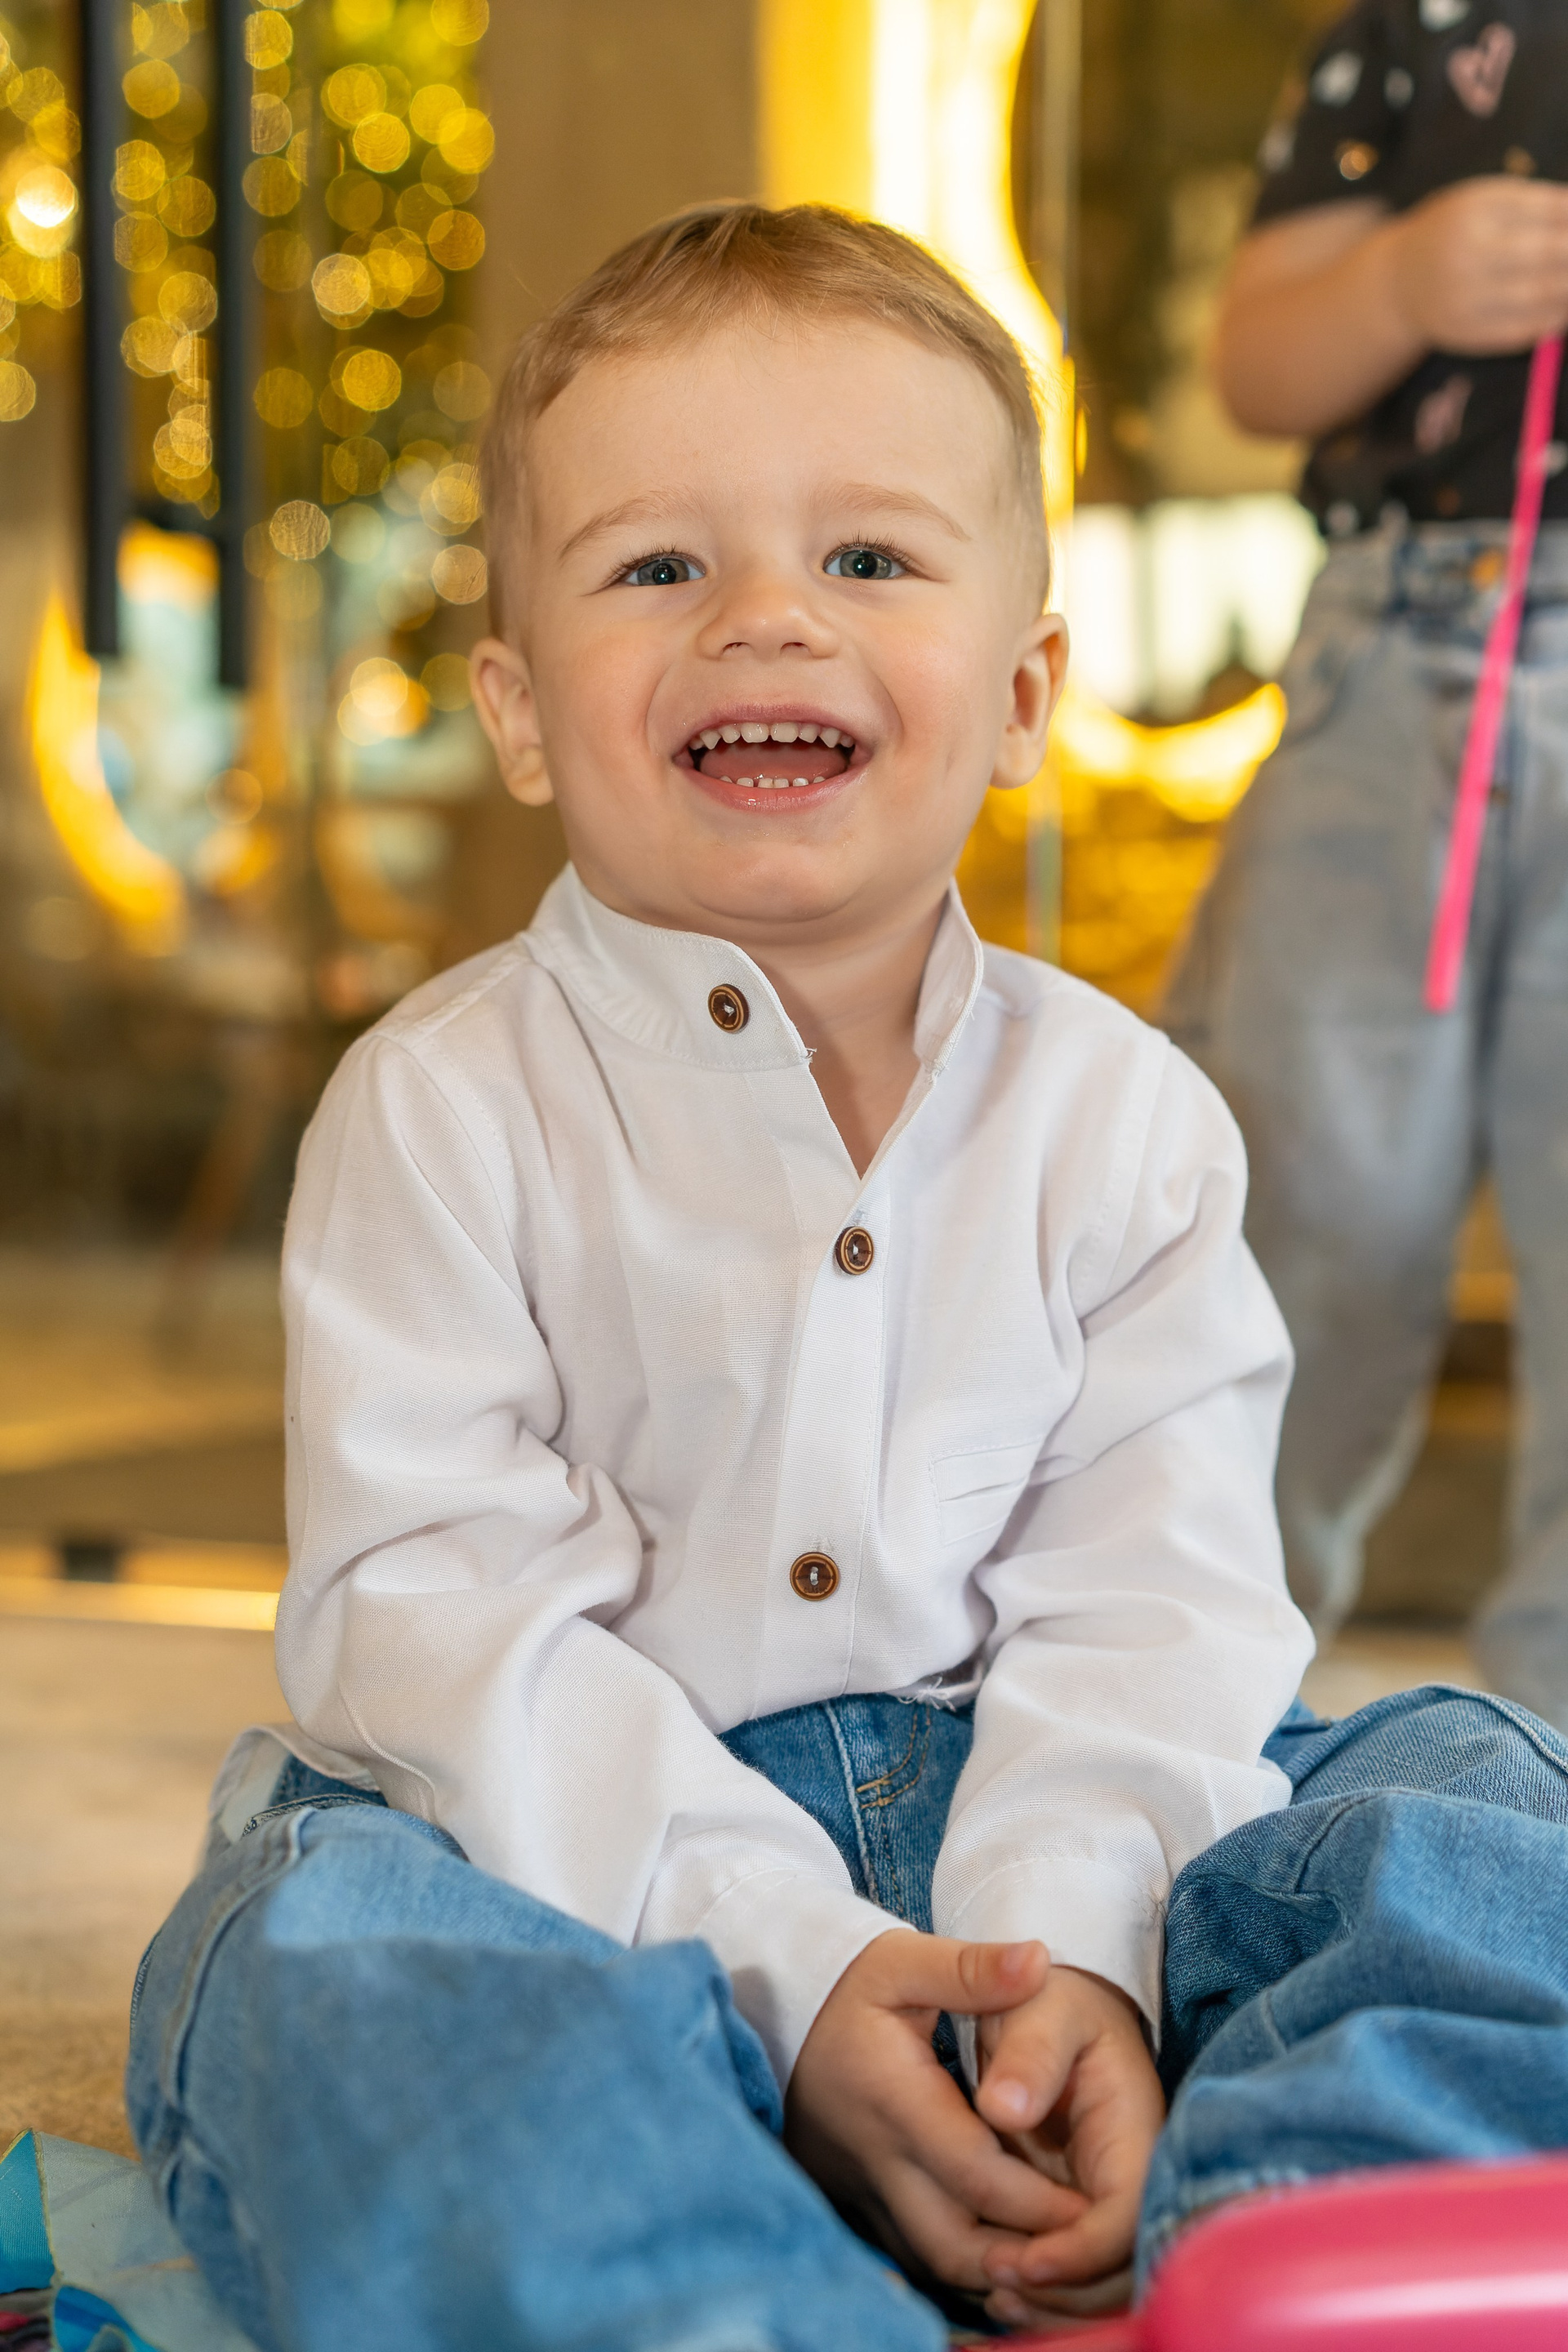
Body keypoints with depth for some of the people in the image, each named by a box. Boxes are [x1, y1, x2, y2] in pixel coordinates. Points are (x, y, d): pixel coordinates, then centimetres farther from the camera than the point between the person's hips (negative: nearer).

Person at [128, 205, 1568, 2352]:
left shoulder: (1123, 1115, 3)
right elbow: (438, 1610, -14)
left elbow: (1148, 1592, -4)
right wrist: (792, 1966, -26)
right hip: (586, 1833, -3)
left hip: (1008, 1807, 3)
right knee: (335, 1939, -33)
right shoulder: (445, 1107, -5)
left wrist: (1071, 1944, -24)